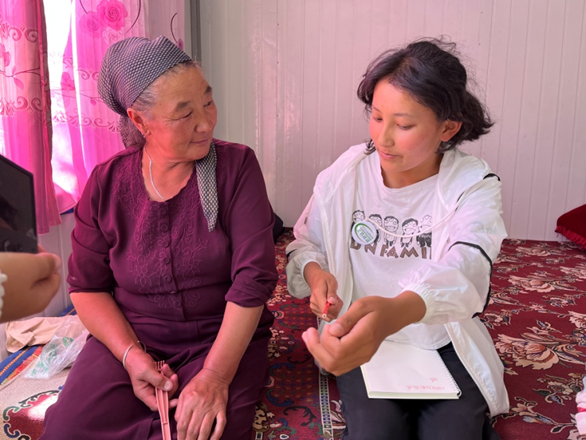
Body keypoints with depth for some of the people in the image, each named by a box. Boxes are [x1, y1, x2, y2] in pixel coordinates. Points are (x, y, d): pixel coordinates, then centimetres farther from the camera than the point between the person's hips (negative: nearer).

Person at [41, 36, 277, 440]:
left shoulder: (237, 166, -9)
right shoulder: (107, 183, -2)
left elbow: (253, 278, -15)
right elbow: (87, 286, 3)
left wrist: (216, 374, -23)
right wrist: (132, 356, -12)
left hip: (223, 336, -1)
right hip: (129, 335, 2)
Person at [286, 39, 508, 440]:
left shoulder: (474, 185, -13)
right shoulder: (345, 175, -7)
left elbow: (463, 271, -32)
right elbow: (305, 243, 6)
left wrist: (395, 311, -54)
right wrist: (314, 272, -20)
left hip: (446, 345, 0)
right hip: (363, 340, 1)